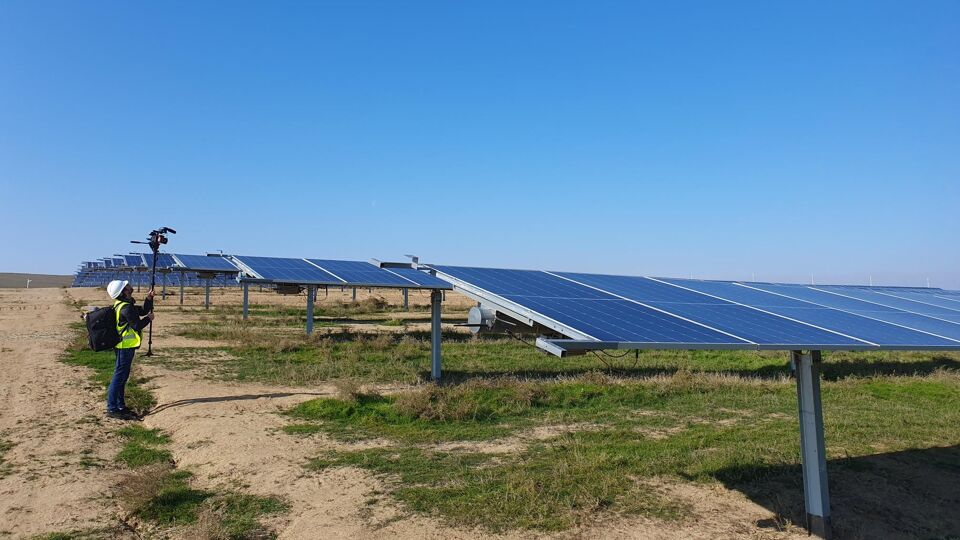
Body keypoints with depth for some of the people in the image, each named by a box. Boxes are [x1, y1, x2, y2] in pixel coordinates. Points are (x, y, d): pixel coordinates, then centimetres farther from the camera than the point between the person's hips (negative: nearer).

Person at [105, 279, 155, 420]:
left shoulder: (126, 305, 13)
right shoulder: (126, 308, -19)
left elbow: (143, 310, 22)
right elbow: (137, 325, -20)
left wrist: (149, 299, 8)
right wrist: (148, 319, -4)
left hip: (124, 346, 11)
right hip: (125, 346, -11)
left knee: (123, 376, 16)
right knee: (119, 376, -6)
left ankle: (120, 406, 25)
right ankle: (112, 409, -3)